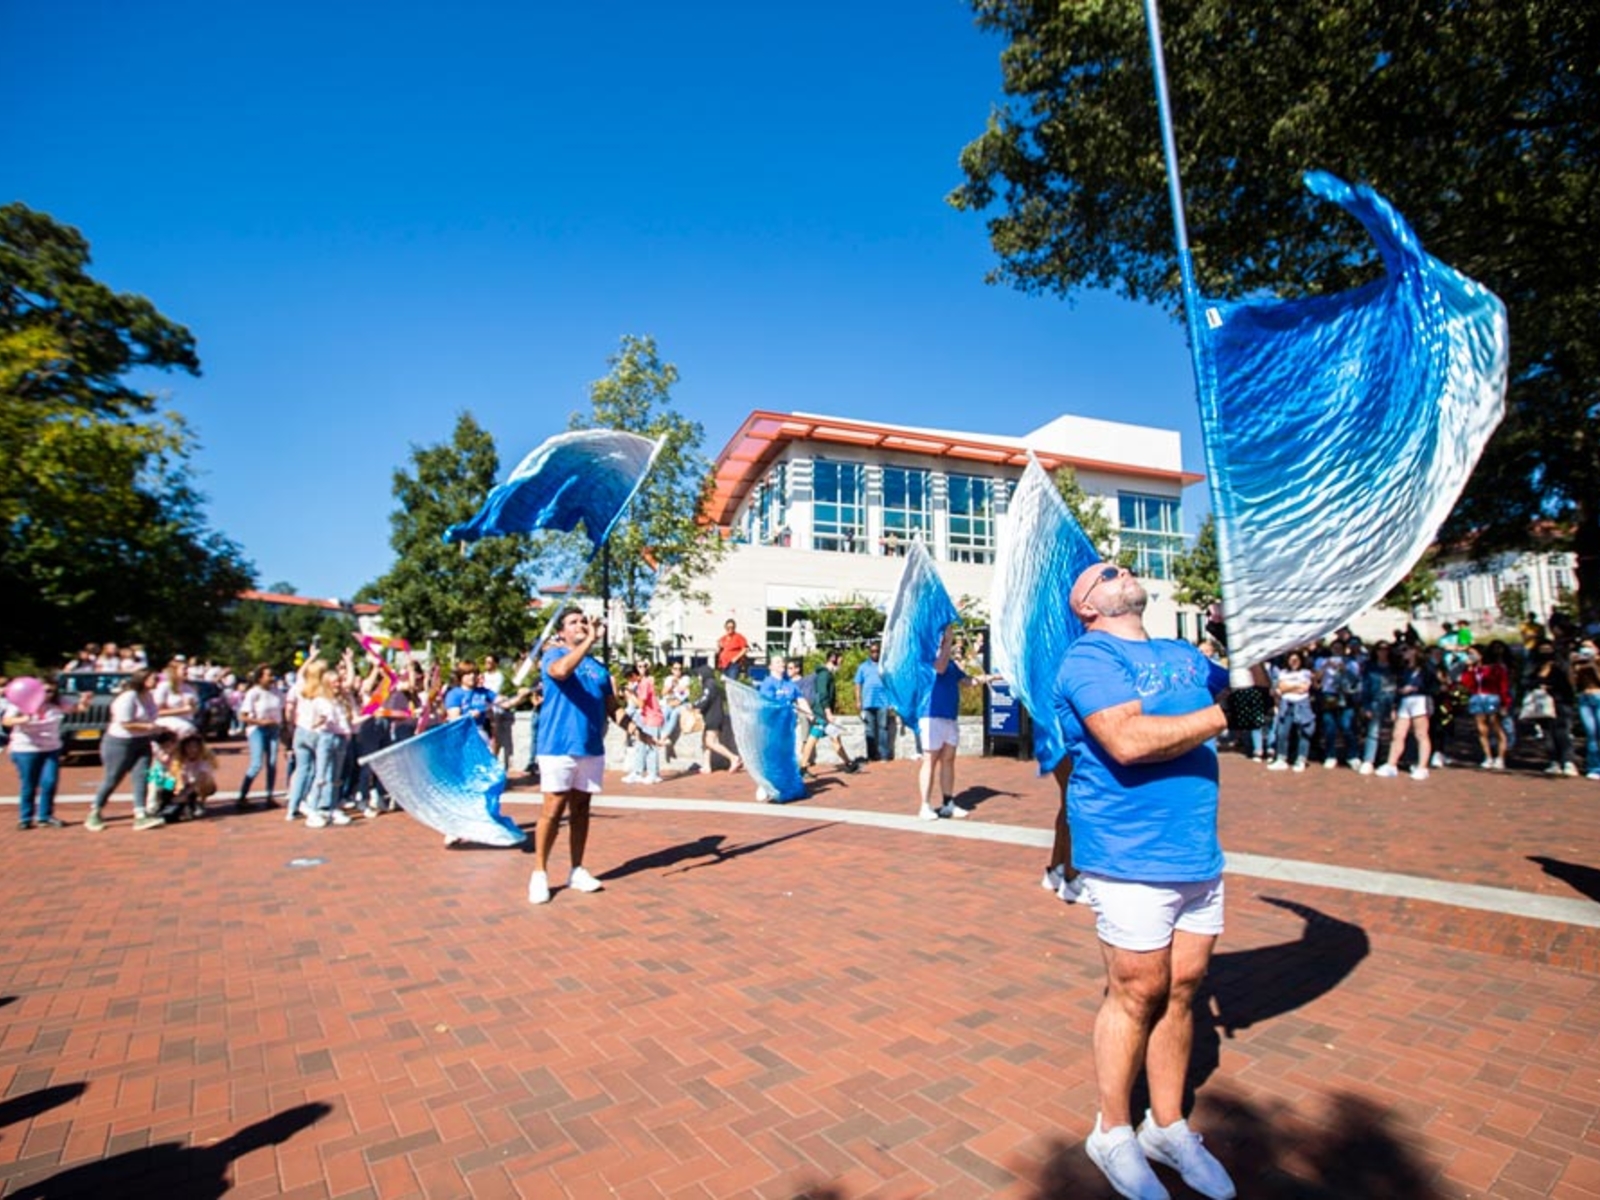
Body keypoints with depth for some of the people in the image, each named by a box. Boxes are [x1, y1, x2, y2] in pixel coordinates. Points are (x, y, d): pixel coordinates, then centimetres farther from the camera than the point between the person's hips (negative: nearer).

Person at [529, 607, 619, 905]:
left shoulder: (598, 667, 15)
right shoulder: (554, 655, -1)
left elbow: (611, 705, 16)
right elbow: (561, 670, -27)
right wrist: (590, 641, -28)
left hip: (591, 747, 5)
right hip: (558, 745, -5)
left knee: (581, 808, 11)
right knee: (554, 809, -4)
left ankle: (577, 871, 20)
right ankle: (539, 873, 8)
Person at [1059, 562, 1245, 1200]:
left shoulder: (1183, 656, 15)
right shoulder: (1089, 656, -11)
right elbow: (1128, 741, -24)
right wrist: (1227, 716, -17)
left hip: (1197, 855, 7)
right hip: (1129, 859, -7)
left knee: (1181, 989, 15)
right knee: (1137, 994, 4)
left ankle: (1167, 1126, 33)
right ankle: (1113, 1133, 25)